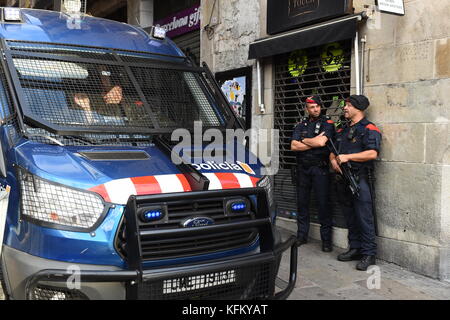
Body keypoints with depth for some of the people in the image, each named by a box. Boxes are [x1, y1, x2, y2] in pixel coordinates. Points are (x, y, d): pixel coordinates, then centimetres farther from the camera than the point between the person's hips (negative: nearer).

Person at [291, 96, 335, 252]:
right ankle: (301, 236, 21)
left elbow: (321, 142, -18)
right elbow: (293, 146, -2)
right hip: (303, 168, 4)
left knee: (323, 203, -3)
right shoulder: (301, 125, 12)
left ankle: (326, 239, 5)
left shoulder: (327, 123, -1)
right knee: (302, 202, 10)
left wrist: (303, 140, -4)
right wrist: (314, 142, -9)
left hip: (320, 168, -4)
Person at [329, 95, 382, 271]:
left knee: (364, 217, -7)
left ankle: (369, 254, -1)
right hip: (344, 178, 8)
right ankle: (355, 249, 22)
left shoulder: (369, 129, -6)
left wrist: (348, 157, -19)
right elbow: (333, 150, 23)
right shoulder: (342, 130, 19)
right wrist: (333, 160, 0)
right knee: (350, 216, 12)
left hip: (360, 179, -8)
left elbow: (372, 153, -18)